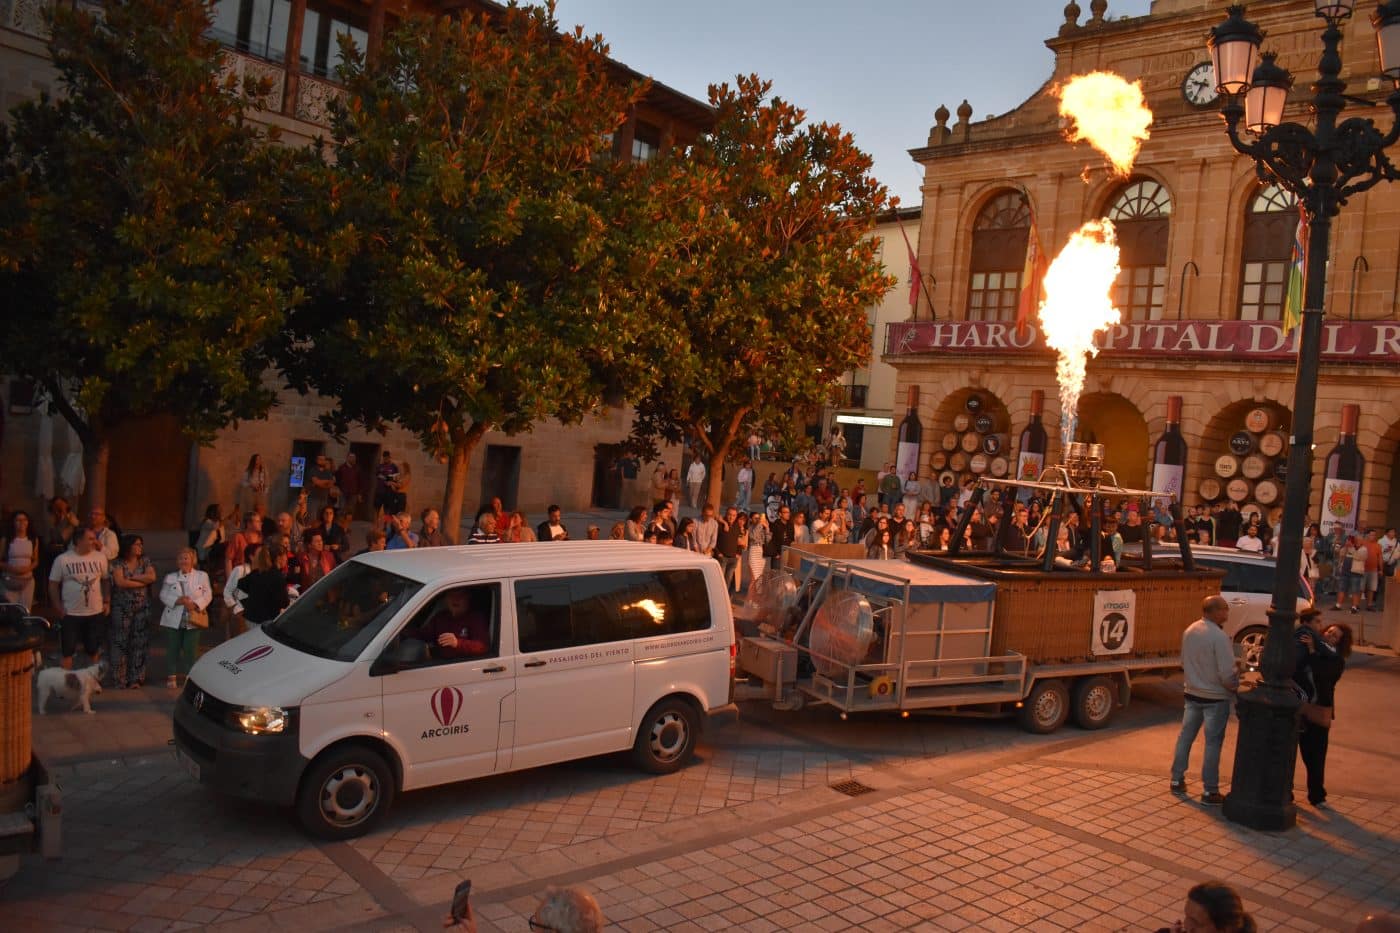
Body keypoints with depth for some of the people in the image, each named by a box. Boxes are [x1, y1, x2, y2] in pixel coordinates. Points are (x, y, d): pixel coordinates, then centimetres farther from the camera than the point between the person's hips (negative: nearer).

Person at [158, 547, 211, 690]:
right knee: (172, 649, 4)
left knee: (190, 650, 2)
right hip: (173, 620, 1)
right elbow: (163, 595, 1)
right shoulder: (170, 577, 8)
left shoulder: (202, 576, 4)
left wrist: (195, 604, -19)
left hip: (193, 620, -1)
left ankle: (190, 676, 12)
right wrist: (178, 600, -17)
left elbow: (207, 595, -1)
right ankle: (171, 677, 14)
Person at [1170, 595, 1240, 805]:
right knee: (1213, 744, 2)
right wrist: (1235, 686, -3)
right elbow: (1227, 673, -21)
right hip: (1216, 697, -6)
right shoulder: (1219, 636, -22)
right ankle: (1210, 791, 8)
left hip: (1192, 693, 7)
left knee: (1185, 736, 15)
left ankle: (1177, 780, 24)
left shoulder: (1189, 631, 1)